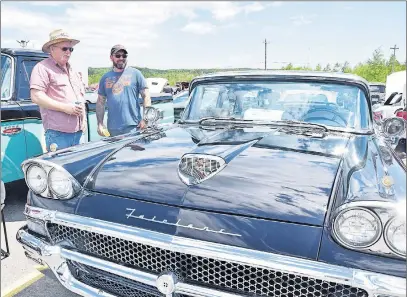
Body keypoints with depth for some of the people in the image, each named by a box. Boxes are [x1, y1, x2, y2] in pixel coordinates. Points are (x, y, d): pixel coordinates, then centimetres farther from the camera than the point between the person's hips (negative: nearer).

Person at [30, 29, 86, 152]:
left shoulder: (72, 71, 22)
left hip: (78, 131, 8)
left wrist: (84, 119, 15)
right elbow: (36, 96, -13)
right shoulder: (43, 68, -3)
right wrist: (64, 107, -17)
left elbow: (81, 96, 27)